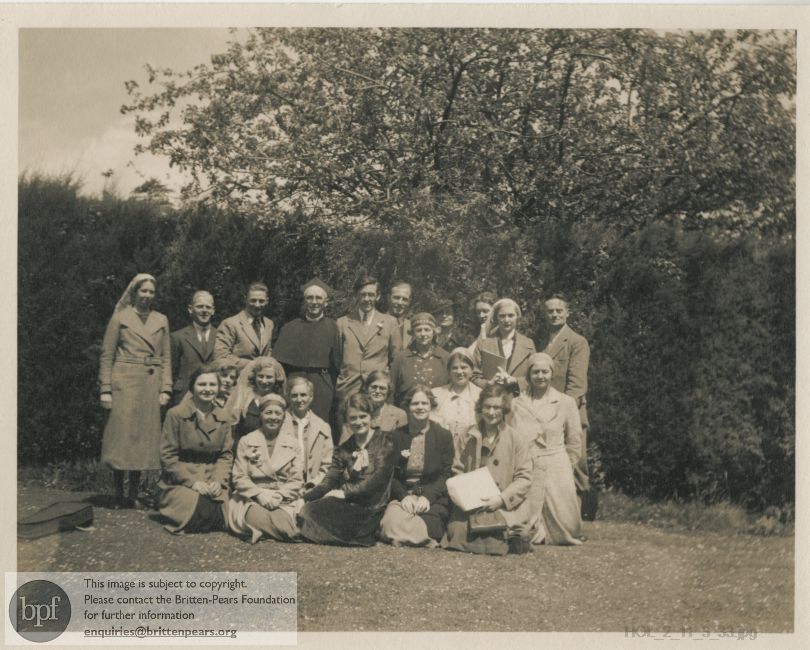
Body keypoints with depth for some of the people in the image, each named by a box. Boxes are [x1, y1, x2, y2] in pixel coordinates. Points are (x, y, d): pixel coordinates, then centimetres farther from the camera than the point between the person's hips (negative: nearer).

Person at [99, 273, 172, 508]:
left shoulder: (161, 320, 14)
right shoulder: (120, 317, 5)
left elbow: (166, 357, 13)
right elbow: (106, 356, 2)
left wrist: (165, 389, 3)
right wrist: (106, 389, -6)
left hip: (151, 385, 3)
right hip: (125, 383, -3)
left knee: (144, 438, 3)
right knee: (122, 436, -4)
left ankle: (134, 495, 10)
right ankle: (118, 496, 3)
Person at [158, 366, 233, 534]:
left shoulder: (223, 418, 9)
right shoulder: (176, 414, -5)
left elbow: (226, 455, 9)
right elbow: (168, 455, -7)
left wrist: (219, 481, -10)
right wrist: (192, 482, -15)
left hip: (213, 482, 4)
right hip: (180, 481, -4)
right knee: (202, 510, -30)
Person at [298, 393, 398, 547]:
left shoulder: (385, 441, 3)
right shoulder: (343, 450, 16)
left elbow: (378, 480, -8)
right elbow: (329, 482, 4)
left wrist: (344, 492, -12)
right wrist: (304, 498, -13)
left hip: (373, 508, -5)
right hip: (348, 505, 5)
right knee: (309, 509, -23)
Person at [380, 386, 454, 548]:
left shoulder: (444, 435, 10)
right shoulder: (397, 436, 15)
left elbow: (447, 475, 3)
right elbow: (390, 474, 9)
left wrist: (428, 497, -14)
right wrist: (404, 496, -10)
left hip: (433, 498, -1)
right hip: (402, 496, 2)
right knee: (392, 522, -32)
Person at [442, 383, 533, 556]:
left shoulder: (516, 439, 2)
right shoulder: (470, 437, 11)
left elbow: (524, 478, -3)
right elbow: (458, 470, 14)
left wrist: (501, 499, -17)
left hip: (505, 506, -3)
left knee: (492, 538, -29)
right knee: (457, 531, -25)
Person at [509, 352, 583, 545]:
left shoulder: (566, 403, 5)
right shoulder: (517, 404, 6)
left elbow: (574, 443, 11)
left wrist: (565, 469, 9)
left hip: (557, 472, 0)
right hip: (526, 472, 0)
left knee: (565, 528, -8)